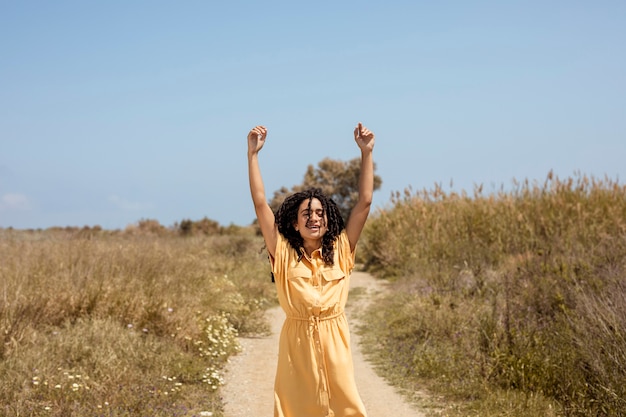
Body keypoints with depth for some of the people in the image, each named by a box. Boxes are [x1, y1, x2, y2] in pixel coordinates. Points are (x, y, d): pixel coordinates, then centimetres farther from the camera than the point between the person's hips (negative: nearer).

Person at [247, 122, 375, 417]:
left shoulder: (340, 251, 3)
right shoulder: (284, 254, 1)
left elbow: (364, 203, 0)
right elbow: (260, 204, -3)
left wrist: (366, 153, -3)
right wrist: (253, 153, -6)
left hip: (333, 343, 1)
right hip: (297, 343, 0)